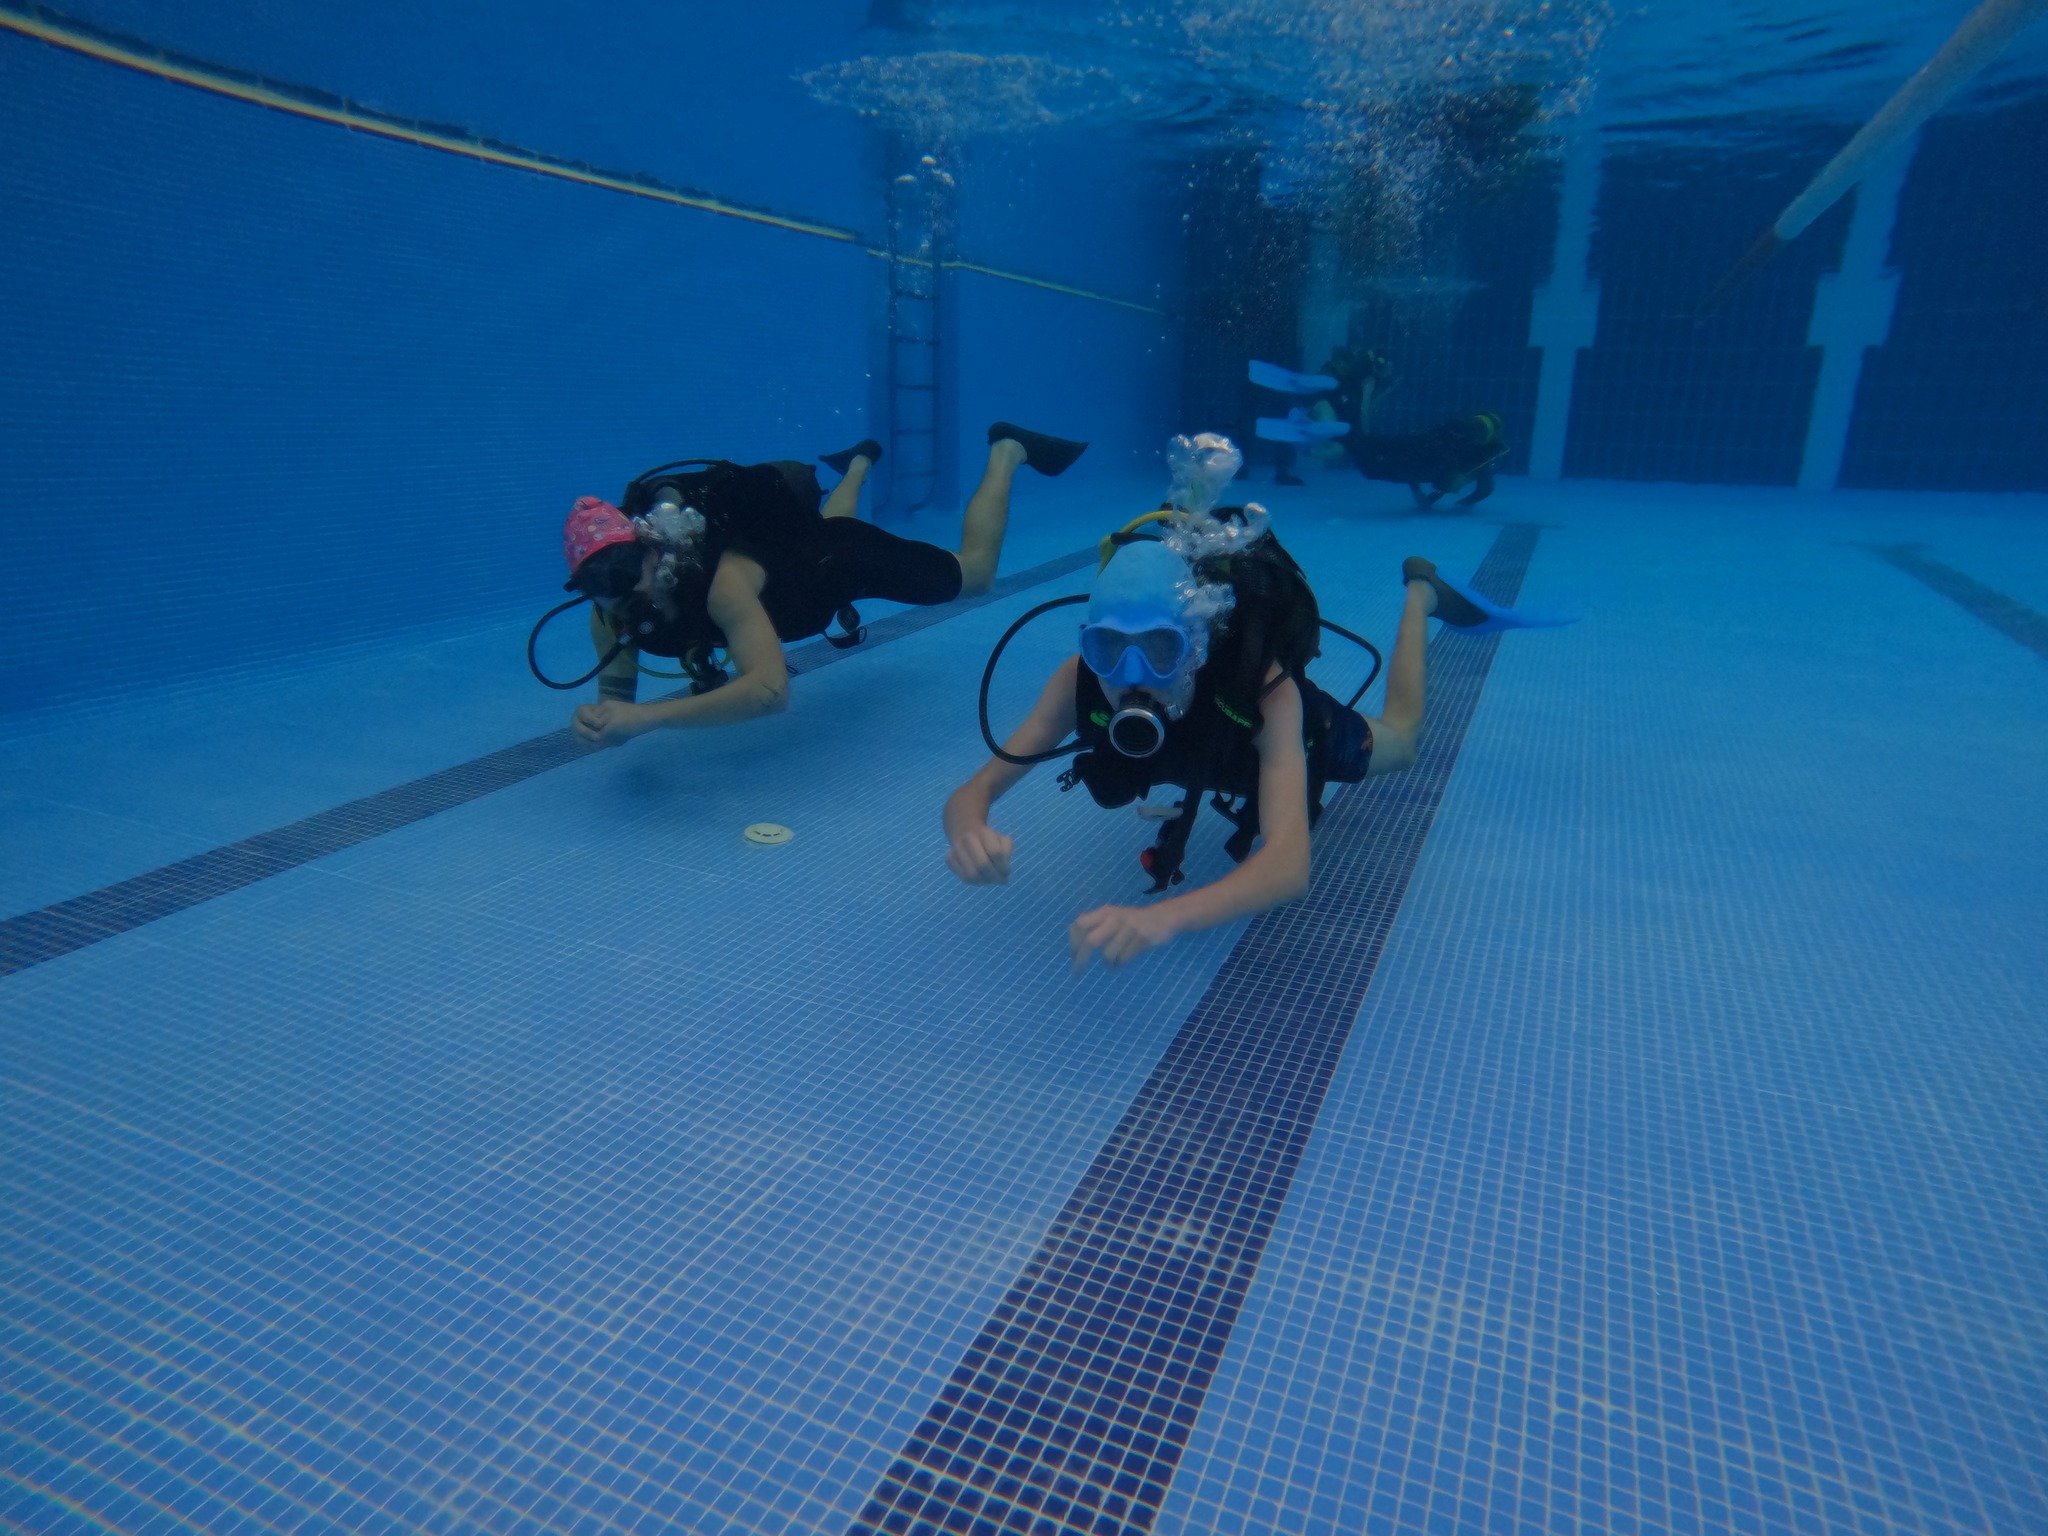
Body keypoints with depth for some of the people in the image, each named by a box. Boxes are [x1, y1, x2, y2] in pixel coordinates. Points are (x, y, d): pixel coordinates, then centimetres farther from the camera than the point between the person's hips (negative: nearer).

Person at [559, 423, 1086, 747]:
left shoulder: (722, 581, -48)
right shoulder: (610, 615, -30)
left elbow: (770, 690, -60)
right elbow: (616, 696, -20)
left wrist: (646, 717, -65)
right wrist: (601, 721, -45)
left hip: (841, 555, -6)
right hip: (786, 543, 6)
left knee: (974, 569, 15)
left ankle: (1007, 451, 35)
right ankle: (861, 461, 71)